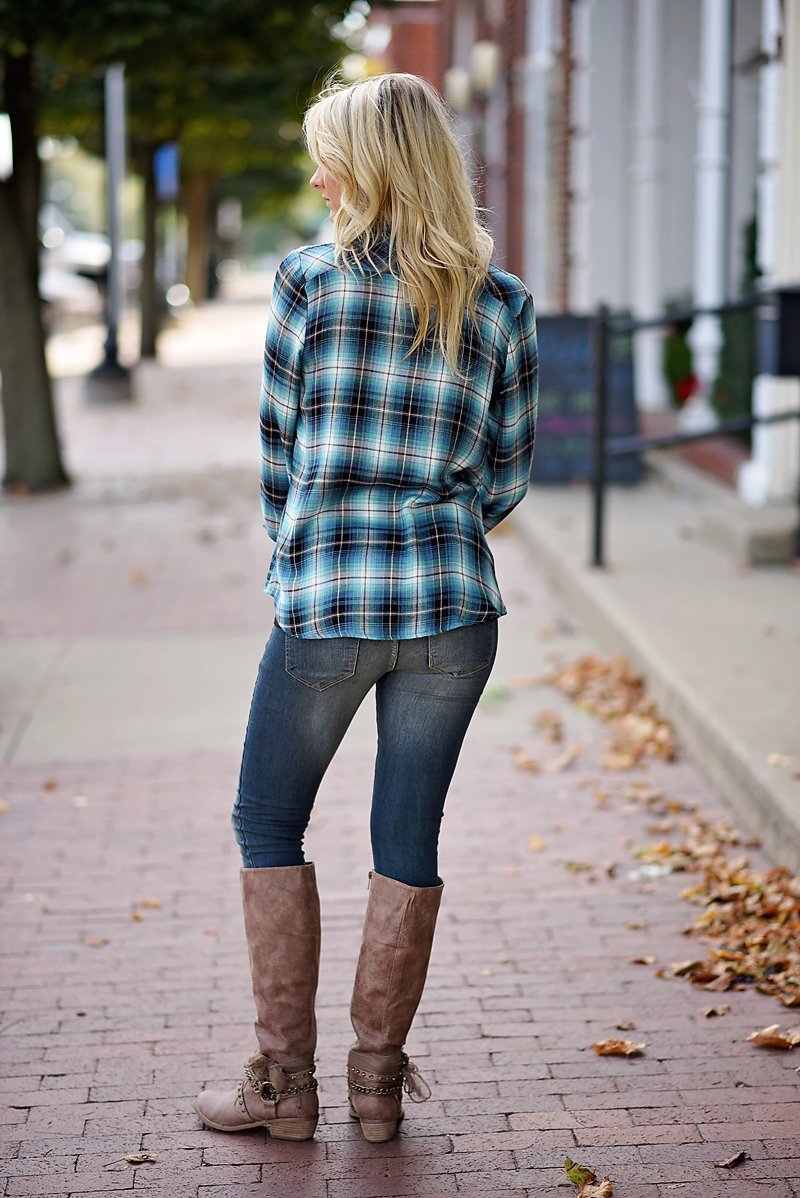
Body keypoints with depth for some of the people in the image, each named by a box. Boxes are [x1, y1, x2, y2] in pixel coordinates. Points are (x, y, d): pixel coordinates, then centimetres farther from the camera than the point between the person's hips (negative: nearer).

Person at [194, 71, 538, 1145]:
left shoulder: (310, 280, -4)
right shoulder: (502, 304, 4)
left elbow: (276, 442, 3)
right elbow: (509, 472, 8)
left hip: (323, 606, -3)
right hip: (454, 610, 3)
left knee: (269, 824, 12)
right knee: (410, 839, 11)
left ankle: (283, 1083, 14)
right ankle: (379, 1080, 18)